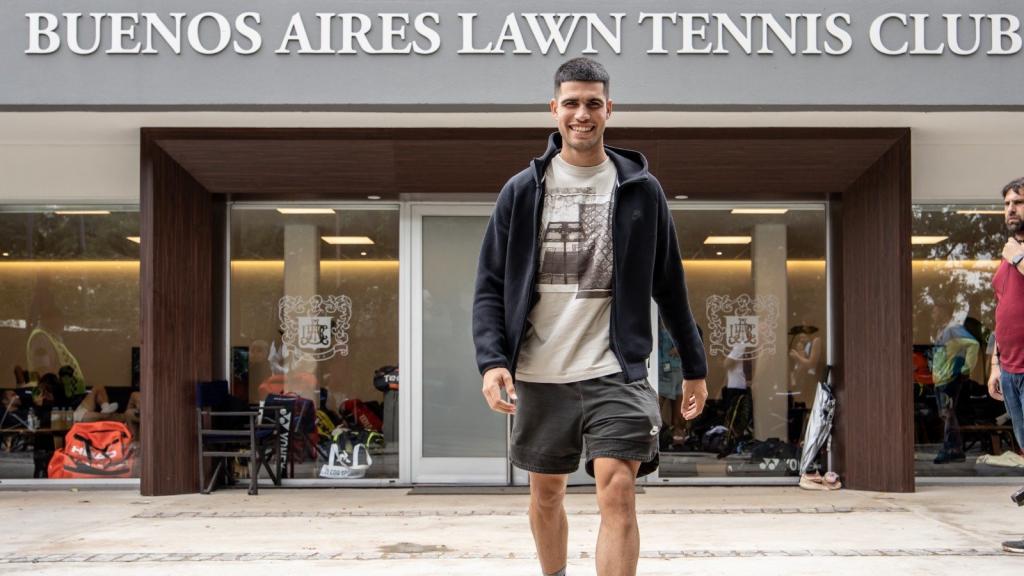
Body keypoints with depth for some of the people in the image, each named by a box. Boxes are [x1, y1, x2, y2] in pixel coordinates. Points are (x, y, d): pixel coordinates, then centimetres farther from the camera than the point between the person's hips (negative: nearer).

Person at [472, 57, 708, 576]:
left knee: (617, 494, -14)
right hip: (540, 374, 2)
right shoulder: (522, 190, 5)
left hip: (615, 370, -2)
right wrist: (491, 359, -11)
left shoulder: (641, 190, 5)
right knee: (546, 493, 15)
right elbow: (490, 285, 3)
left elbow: (669, 285, 11)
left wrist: (693, 367, 11)